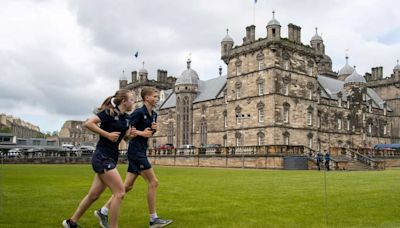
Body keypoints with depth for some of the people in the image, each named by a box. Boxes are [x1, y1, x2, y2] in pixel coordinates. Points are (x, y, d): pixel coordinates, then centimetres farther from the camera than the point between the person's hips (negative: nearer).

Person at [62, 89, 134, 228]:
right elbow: (88, 123, -19)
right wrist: (107, 135, -19)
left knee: (94, 195, 15)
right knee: (120, 193, -11)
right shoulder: (109, 112, -12)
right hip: (102, 157, -9)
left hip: (111, 158, 9)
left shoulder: (125, 117, 12)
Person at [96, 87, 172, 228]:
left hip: (141, 152, 9)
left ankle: (103, 210, 21)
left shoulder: (153, 115, 12)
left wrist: (154, 129, 2)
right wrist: (140, 133, -18)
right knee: (153, 182, -5)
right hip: (136, 152, -9)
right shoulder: (139, 112, -14)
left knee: (127, 186, 12)